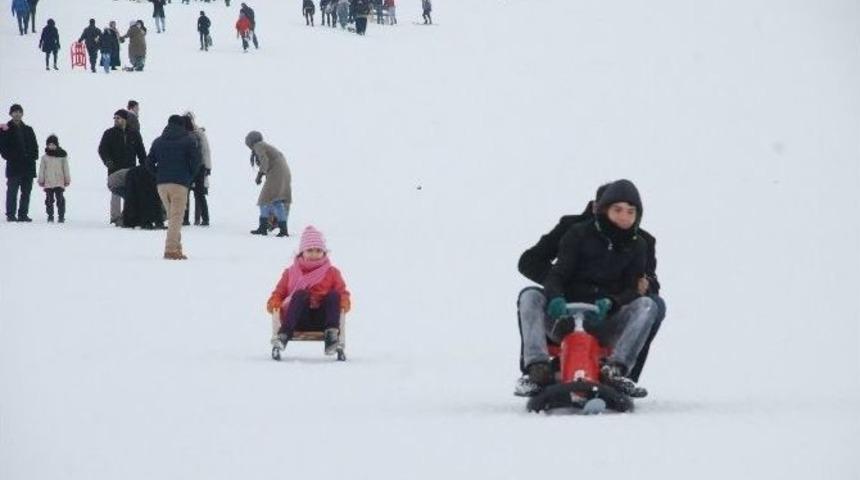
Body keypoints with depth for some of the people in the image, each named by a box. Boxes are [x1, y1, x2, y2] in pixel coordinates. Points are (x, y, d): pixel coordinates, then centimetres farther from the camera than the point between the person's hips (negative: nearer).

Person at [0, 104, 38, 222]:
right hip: (13, 166, -4)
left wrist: (33, 157, 2)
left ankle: (23, 214, 8)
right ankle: (10, 215, -4)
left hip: (28, 165, 4)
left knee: (26, 192, 4)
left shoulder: (28, 130, 16)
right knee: (12, 190, -6)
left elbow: (35, 146, 17)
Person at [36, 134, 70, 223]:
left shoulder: (62, 156, 2)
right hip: (48, 182, 1)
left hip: (59, 182, -1)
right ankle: (50, 216, 11)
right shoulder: (45, 157, 5)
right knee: (49, 200, 4)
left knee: (60, 199, -3)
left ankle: (61, 216, 2)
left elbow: (66, 169, 6)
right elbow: (42, 170, 8)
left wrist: (67, 180, 6)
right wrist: (41, 180, 6)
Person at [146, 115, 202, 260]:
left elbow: (149, 162, 10)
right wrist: (190, 176, 5)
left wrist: (159, 175, 15)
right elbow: (196, 160, -8)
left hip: (161, 184, 4)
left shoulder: (158, 141, 14)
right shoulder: (188, 140, 2)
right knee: (176, 217, -5)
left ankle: (176, 248, 12)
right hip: (180, 184, -4)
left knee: (172, 216, 15)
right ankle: (171, 250, -16)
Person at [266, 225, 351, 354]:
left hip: (322, 319, 1)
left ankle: (332, 332, -39)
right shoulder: (291, 272, 17)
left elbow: (342, 292, 11)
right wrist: (274, 302, -10)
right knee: (300, 294, -31)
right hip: (300, 320, -1)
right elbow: (279, 292, 14)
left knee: (334, 295, -23)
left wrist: (344, 301, -14)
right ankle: (284, 335, -46)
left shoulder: (332, 272, 17)